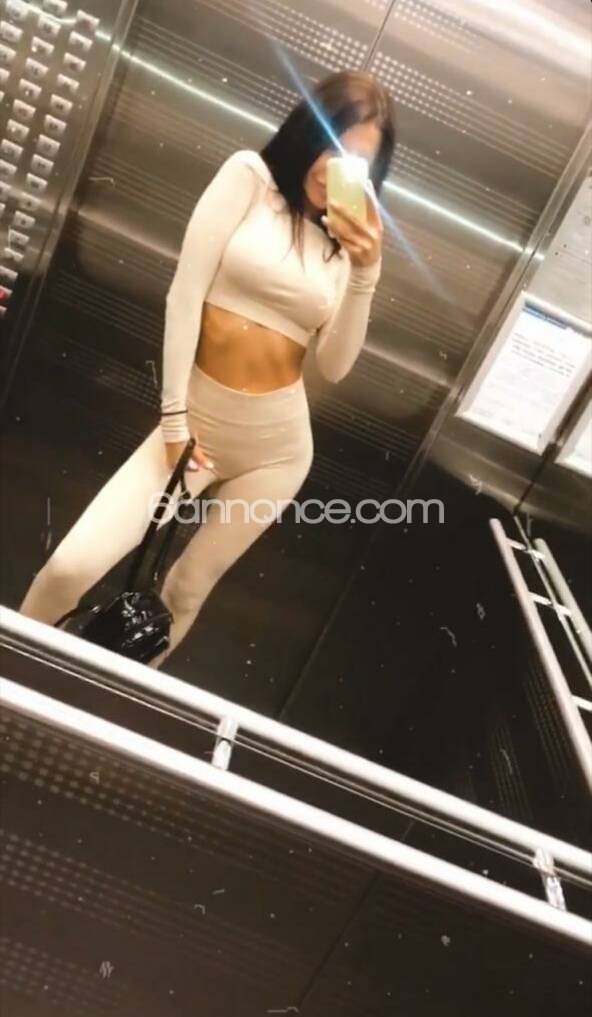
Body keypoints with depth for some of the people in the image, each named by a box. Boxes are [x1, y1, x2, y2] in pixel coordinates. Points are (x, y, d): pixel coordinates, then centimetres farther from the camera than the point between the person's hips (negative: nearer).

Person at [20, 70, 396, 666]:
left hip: (275, 447, 3)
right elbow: (185, 293, -8)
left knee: (185, 594, 13)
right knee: (72, 566, -10)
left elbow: (333, 366, -2)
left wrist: (366, 272, -14)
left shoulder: (349, 239, 8)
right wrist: (174, 418, -11)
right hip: (195, 422, -2)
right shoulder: (250, 175, -2)